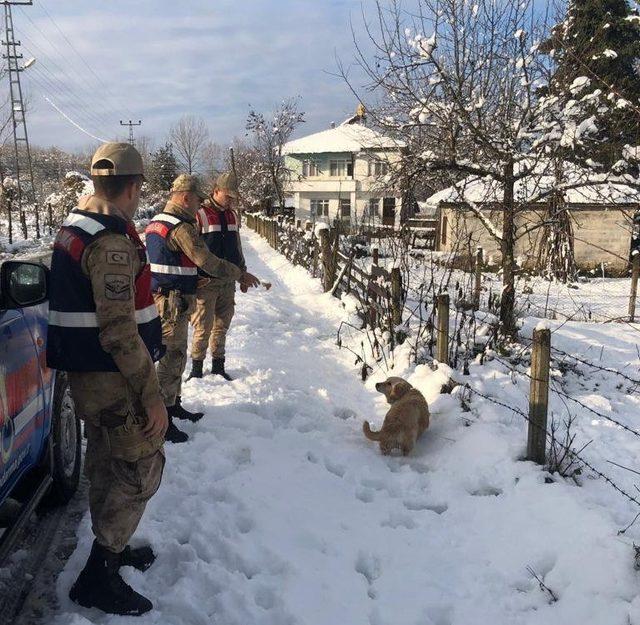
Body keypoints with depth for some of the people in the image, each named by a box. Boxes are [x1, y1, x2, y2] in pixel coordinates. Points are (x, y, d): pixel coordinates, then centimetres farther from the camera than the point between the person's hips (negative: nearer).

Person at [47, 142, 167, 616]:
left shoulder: (74, 229, 10)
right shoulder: (112, 243, -22)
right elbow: (120, 332, -26)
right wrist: (152, 395, -22)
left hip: (85, 372, 10)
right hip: (113, 378, -10)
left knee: (106, 463, 20)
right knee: (142, 466, 1)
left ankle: (110, 548, 36)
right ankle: (99, 576, 9)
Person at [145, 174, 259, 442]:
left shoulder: (155, 222, 13)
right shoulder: (181, 228, -18)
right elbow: (209, 262, -22)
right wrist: (241, 274, -12)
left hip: (158, 297, 10)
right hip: (173, 304, -10)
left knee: (176, 355, 20)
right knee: (172, 359, -3)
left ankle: (173, 404, 34)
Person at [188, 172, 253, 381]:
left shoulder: (232, 216, 12)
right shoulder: (200, 215, -10)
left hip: (228, 282, 6)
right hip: (206, 283, -6)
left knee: (222, 325, 13)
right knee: (203, 327, -1)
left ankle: (218, 365, 25)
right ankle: (196, 367, 14)